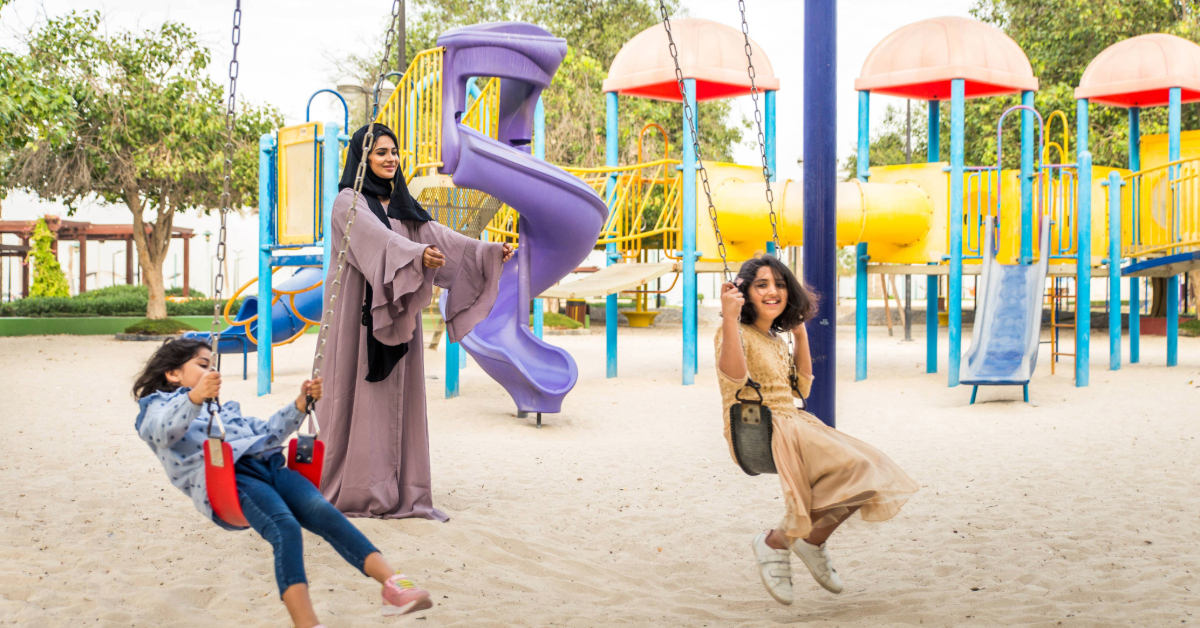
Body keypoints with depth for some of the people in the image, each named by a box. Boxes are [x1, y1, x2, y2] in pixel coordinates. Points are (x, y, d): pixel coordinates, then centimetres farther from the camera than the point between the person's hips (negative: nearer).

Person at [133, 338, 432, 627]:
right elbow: (161, 432, -5)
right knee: (285, 528, -33)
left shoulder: (222, 408, 41)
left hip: (268, 466, 5)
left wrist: (300, 405, 25)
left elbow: (266, 431, 39)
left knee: (324, 512, -23)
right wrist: (195, 397, -25)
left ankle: (394, 585, -37)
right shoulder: (158, 405, 20)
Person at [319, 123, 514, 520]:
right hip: (359, 313, -6)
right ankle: (354, 492, 1)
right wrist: (417, 253, -41)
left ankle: (402, 493, 7)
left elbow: (437, 235, 5)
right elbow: (377, 237, -24)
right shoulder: (349, 203, -5)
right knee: (359, 398, -5)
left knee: (398, 397, 5)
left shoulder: (402, 204, 17)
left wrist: (488, 251, -8)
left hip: (397, 316, 6)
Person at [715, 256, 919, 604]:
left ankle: (813, 539, 15)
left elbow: (801, 388, 25)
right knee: (854, 468, -23)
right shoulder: (738, 333, -8)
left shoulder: (776, 339, 19)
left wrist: (800, 334, 21)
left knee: (869, 471, 0)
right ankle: (776, 542, -12)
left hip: (792, 424, 9)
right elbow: (734, 378, -28)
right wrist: (729, 318, -35)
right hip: (759, 431, -9)